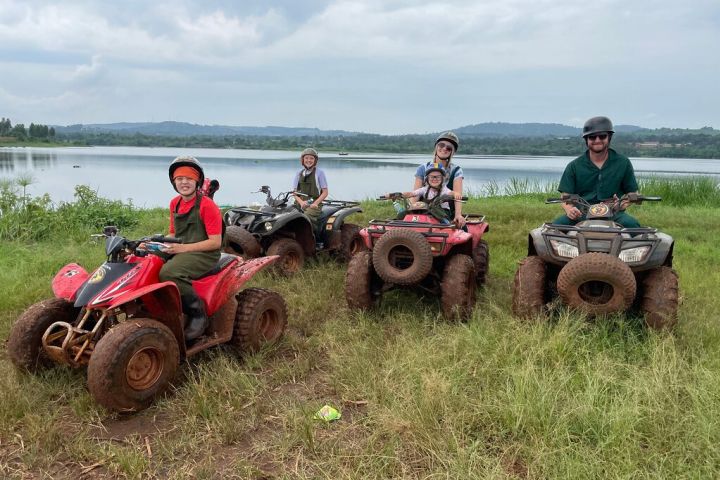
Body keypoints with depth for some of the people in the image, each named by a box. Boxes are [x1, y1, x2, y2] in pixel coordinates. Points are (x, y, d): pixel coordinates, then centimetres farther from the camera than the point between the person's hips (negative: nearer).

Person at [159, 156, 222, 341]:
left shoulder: (207, 205, -11)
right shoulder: (175, 203, 12)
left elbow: (215, 242, -15)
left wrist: (182, 248, -19)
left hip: (204, 254, -8)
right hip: (180, 252, 8)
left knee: (169, 273, -33)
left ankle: (198, 313, -16)